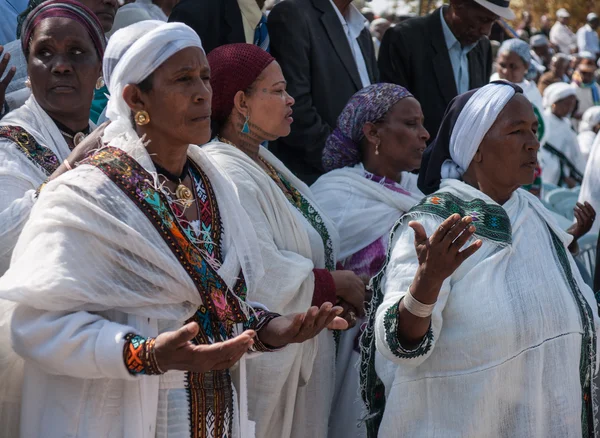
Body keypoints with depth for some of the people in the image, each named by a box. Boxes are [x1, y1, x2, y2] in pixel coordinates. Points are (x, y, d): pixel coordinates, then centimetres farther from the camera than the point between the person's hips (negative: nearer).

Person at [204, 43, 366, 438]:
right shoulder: (228, 177, -21)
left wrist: (333, 299, -5)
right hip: (265, 361, -9)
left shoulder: (266, 163, 10)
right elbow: (266, 281, -26)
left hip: (302, 357, 9)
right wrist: (339, 283, -11)